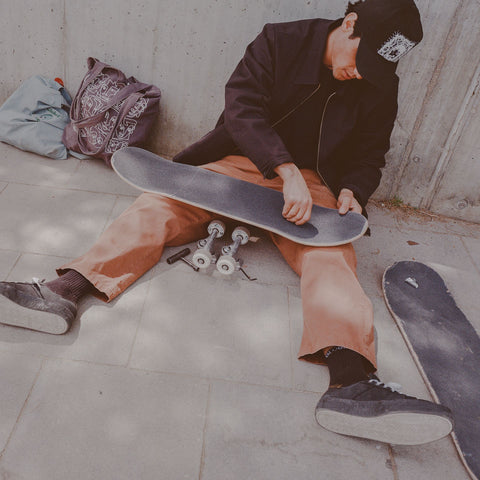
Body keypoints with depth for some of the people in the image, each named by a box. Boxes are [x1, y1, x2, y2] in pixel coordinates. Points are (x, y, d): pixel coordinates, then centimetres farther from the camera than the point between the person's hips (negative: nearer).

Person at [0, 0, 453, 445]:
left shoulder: (380, 88, 2)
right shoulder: (280, 41, -6)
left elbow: (369, 157, 13)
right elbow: (242, 106, -17)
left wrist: (351, 191, -10)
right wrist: (287, 172, -29)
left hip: (312, 183, 0)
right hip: (239, 162, 1)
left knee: (330, 252, -29)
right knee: (159, 203, -20)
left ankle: (349, 381, -49)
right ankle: (64, 291, -33)